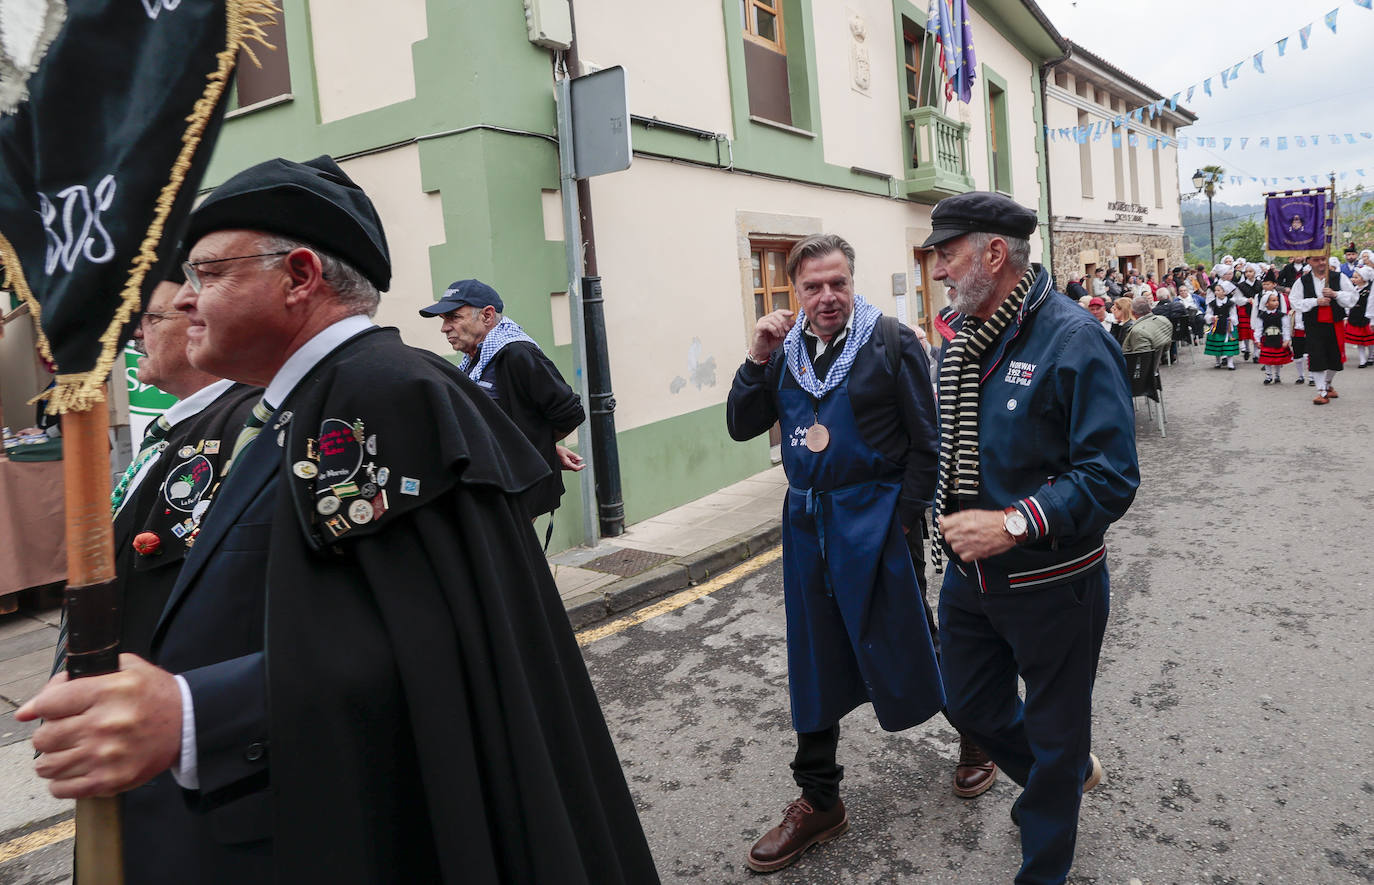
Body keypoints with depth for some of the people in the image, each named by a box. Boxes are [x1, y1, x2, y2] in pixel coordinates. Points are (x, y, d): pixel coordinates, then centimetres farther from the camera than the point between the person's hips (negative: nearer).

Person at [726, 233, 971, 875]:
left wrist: (905, 521, -12)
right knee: (814, 662, 11)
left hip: (875, 521, -5)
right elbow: (741, 427, 3)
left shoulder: (891, 342, -8)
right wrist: (757, 358, -8)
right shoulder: (785, 349, 6)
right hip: (806, 523, 5)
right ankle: (819, 802, 26)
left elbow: (926, 443, -8)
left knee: (903, 646, 6)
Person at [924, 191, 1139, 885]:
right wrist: (947, 515, 6)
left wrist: (1013, 524, -29)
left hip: (1052, 585, -7)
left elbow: (1111, 475, -24)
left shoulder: (1074, 340, -20)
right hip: (969, 574, 7)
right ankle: (1070, 776, 50)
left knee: (1054, 737, 13)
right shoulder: (962, 340, 3)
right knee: (970, 706, 22)